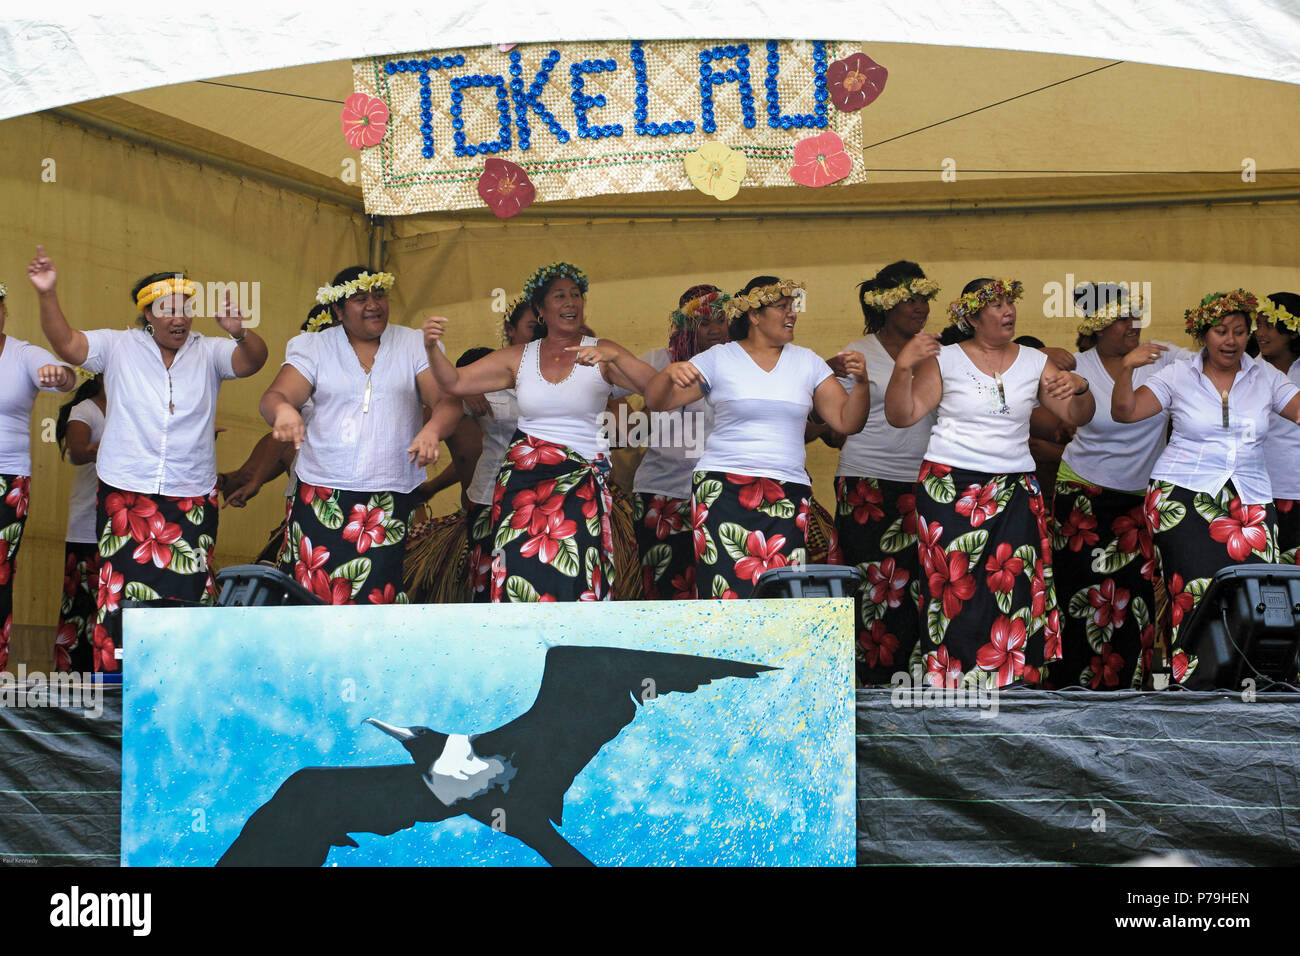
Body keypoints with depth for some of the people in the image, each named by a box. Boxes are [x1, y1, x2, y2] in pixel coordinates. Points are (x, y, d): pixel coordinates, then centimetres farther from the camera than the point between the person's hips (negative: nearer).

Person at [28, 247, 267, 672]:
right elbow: (66, 343, -4)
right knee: (122, 592, -6)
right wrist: (48, 295, -20)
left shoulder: (209, 352, 7)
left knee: (186, 596, -2)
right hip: (125, 495, -1)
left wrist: (238, 332, -30)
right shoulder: (119, 346, 6)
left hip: (192, 498, 1)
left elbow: (253, 360, -8)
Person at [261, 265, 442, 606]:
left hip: (389, 499, 0)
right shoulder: (314, 347, 9)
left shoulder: (414, 345, 10)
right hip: (321, 497, 0)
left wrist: (433, 427, -24)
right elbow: (273, 397, -2)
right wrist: (282, 409, -27)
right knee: (309, 596, -8)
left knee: (373, 596, -8)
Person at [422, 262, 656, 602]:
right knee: (521, 576, -11)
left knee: (571, 581, -17)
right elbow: (455, 383, 9)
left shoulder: (601, 352, 5)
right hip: (522, 479, 2)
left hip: (580, 482, -2)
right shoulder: (518, 358, 13)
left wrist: (613, 357, -23)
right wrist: (431, 347, -9)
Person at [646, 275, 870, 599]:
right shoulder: (719, 359, 6)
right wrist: (670, 373, -19)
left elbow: (846, 422, 11)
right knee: (729, 592, -15)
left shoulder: (807, 362, 14)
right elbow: (656, 402, 1)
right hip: (724, 491, -2)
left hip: (788, 496, 3)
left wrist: (861, 382, -6)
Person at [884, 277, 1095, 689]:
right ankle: (952, 683, -2)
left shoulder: (1034, 362, 11)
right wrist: (903, 368, -17)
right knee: (956, 586, -7)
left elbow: (1077, 416, 12)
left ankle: (1008, 684, -2)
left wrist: (1080, 388, -10)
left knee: (1012, 584, -8)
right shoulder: (945, 360, 3)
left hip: (1014, 488, 2)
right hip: (949, 486, -2)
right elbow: (900, 417, -2)